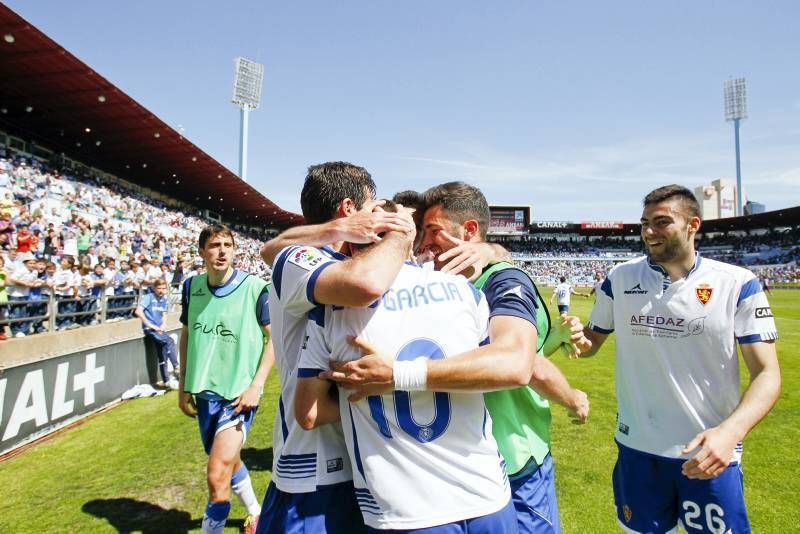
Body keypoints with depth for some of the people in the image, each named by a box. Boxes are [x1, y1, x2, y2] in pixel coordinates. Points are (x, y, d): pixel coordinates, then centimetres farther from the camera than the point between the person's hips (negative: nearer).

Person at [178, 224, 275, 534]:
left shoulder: (254, 288, -13)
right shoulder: (191, 286, 0)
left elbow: (275, 338, -8)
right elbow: (186, 335, 12)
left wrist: (256, 386, -14)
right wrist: (183, 386, 10)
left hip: (239, 394, -5)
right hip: (203, 392, 6)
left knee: (217, 476, -12)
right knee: (230, 462, 23)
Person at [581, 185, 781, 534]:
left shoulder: (737, 284, -8)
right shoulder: (620, 278, -2)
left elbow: (767, 374, -10)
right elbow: (592, 341, 8)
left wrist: (730, 431, -27)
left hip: (712, 452, -2)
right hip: (637, 448, 2)